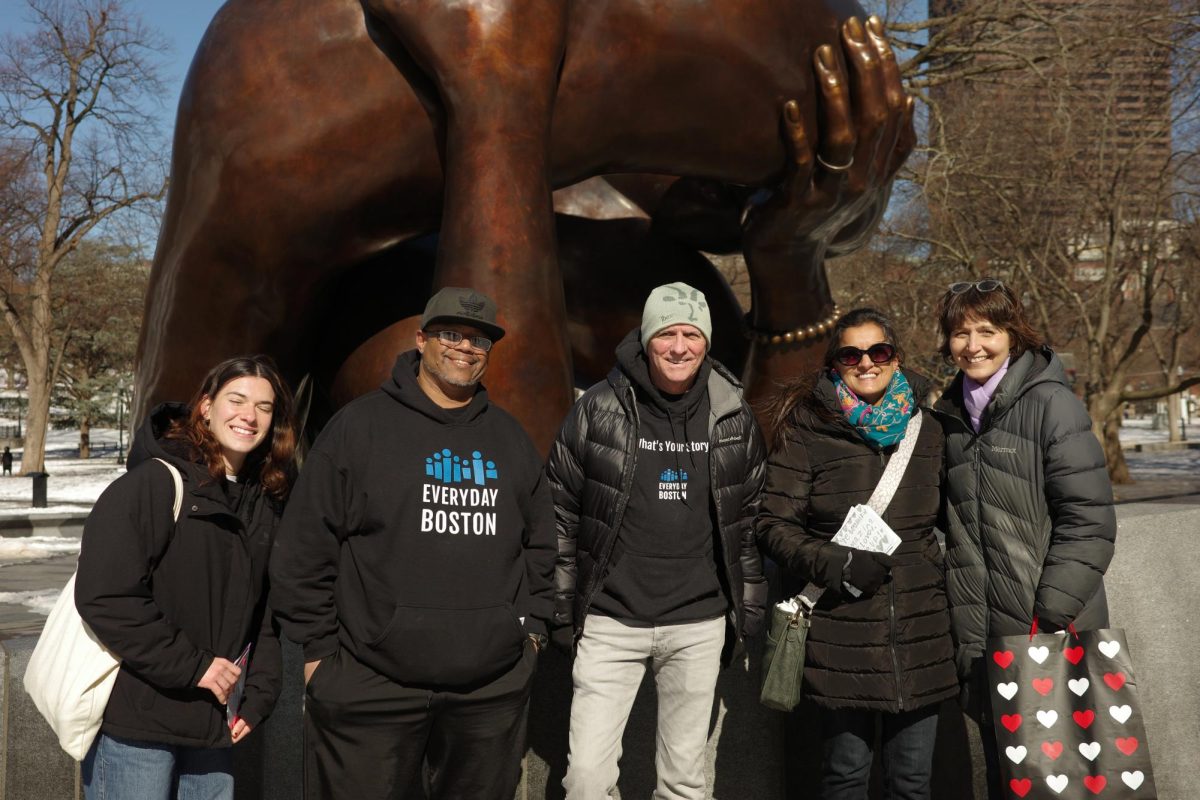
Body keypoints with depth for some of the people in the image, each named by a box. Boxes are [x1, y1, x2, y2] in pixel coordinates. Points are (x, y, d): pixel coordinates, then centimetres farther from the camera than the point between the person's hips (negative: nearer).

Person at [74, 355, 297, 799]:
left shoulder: (266, 505, 10)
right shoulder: (155, 481, -12)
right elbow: (104, 597, -19)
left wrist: (258, 696, 4)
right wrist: (192, 665, -18)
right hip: (135, 720, -6)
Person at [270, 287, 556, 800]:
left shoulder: (511, 439, 12)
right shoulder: (360, 426, -3)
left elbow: (539, 545, 19)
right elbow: (305, 549, -3)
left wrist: (532, 626, 13)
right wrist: (319, 647, -3)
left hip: (493, 688, 4)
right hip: (370, 685, -4)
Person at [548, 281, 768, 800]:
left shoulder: (735, 420, 2)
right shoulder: (597, 411, -5)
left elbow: (751, 520, 9)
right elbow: (562, 515, 0)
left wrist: (749, 610, 7)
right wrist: (561, 610, 0)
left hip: (699, 626, 2)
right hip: (611, 623, -1)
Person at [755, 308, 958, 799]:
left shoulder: (925, 430, 9)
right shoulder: (806, 431, -3)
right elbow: (774, 525, -5)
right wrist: (835, 565, -17)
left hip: (920, 634, 4)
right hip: (841, 635, -3)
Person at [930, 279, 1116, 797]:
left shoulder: (1051, 404, -10)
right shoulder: (950, 415, 9)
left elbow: (1088, 520, -14)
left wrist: (1054, 616, -18)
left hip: (1053, 636, -5)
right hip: (981, 639, 6)